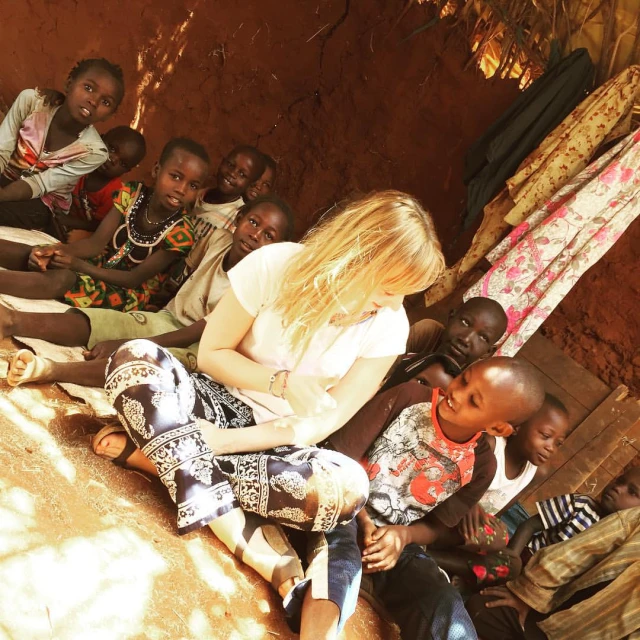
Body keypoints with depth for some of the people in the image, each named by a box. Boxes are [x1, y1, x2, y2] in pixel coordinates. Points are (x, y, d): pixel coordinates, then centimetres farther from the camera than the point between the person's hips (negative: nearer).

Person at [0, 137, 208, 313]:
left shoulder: (180, 232, -17)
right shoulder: (132, 194, -3)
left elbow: (136, 278, -16)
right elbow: (97, 243, -8)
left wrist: (81, 267, -26)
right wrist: (56, 250, -28)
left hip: (127, 292, -6)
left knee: (60, 279, -31)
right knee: (35, 257, -16)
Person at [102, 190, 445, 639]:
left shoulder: (388, 327, -12)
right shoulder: (275, 266, -16)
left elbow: (324, 421, -13)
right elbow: (211, 354, -8)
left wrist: (221, 440, -22)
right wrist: (281, 382, -25)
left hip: (280, 443, 0)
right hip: (220, 402, 1)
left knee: (348, 487, -33)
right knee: (134, 357, -30)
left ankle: (164, 449, -24)